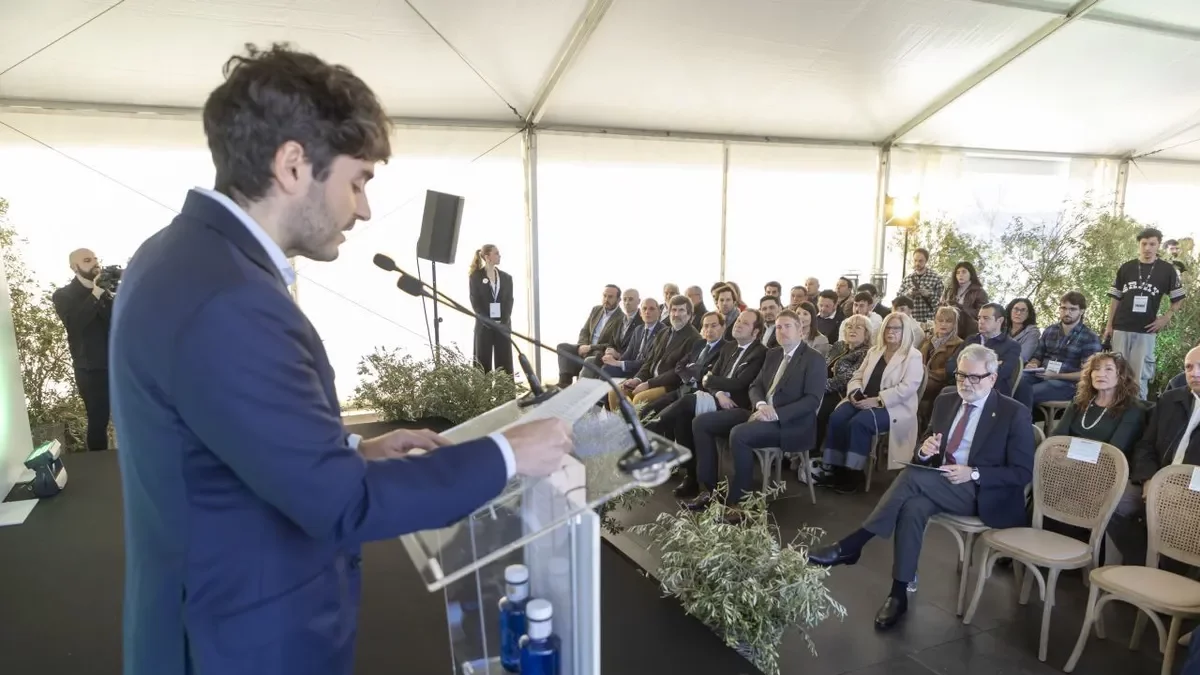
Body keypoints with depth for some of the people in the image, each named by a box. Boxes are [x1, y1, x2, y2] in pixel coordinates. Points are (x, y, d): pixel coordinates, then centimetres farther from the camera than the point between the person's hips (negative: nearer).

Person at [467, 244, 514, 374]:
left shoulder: (506, 277, 11)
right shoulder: (476, 276, 2)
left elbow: (509, 300, 5)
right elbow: (475, 301, -5)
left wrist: (504, 321, -10)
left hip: (503, 325, 3)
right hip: (484, 326, -3)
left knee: (504, 362, 3)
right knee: (483, 362, 0)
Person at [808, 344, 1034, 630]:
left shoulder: (1015, 414, -5)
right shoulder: (945, 401, 11)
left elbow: (1022, 473, -7)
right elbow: (925, 455, 17)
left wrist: (973, 474, -20)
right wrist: (924, 450, -9)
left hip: (982, 494, -5)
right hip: (937, 485, 5)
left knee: (911, 476, -30)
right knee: (912, 507, -31)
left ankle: (851, 545, -26)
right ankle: (899, 593, -23)